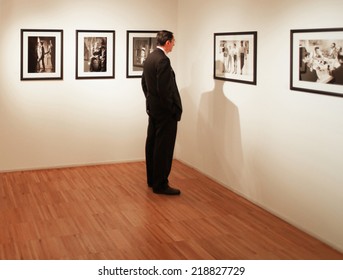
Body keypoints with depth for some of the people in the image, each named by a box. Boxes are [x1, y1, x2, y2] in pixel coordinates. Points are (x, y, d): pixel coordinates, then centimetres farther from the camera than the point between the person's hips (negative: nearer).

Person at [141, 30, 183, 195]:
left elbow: (144, 83, 17)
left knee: (152, 145, 15)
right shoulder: (163, 60, -20)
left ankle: (152, 180, 26)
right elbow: (164, 89, -24)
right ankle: (160, 185, 4)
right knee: (164, 149, -3)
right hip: (165, 112, -10)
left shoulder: (149, 58, 10)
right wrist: (173, 109, -14)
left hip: (153, 109, 10)